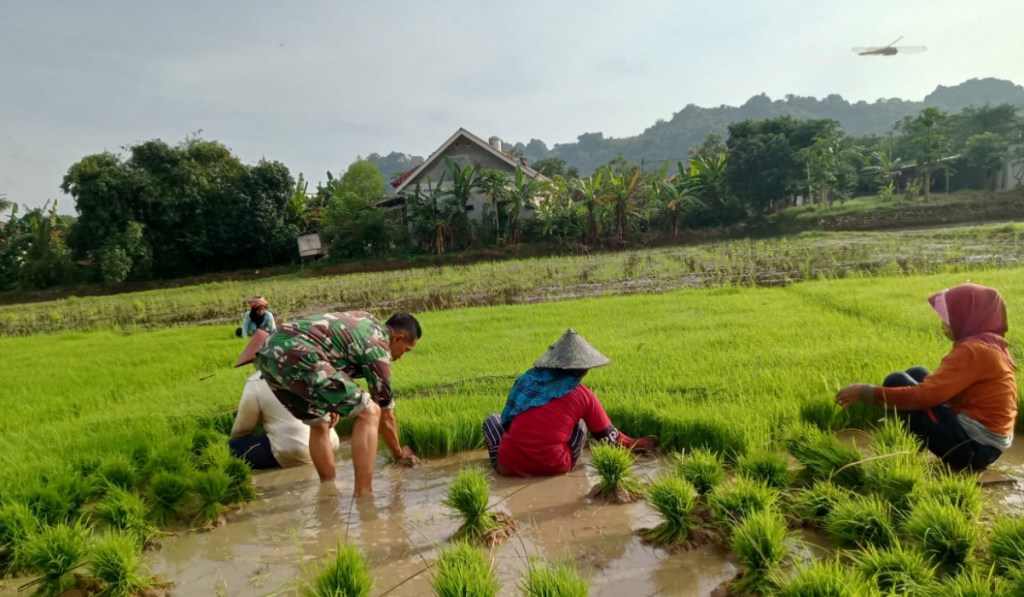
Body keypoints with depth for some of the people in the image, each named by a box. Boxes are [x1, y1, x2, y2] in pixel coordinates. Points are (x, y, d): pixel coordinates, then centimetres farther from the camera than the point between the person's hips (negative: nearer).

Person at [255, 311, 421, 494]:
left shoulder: (367, 321, 26)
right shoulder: (378, 349, 4)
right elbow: (385, 416, 12)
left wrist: (333, 401, 37)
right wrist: (399, 454, 28)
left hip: (268, 352, 10)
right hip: (296, 357, -10)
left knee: (319, 423, 26)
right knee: (369, 413, -3)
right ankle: (363, 497, -4)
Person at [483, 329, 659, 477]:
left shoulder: (527, 379, 6)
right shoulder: (583, 395, 1)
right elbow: (608, 436, 12)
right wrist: (635, 445, 30)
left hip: (510, 465, 1)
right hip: (552, 467, 0)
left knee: (492, 419, 25)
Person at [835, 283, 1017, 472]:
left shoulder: (972, 350, -19)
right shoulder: (992, 346, 10)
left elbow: (925, 395, -26)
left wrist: (867, 392, -23)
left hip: (971, 446, -9)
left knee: (896, 382, -8)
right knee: (916, 374, 14)